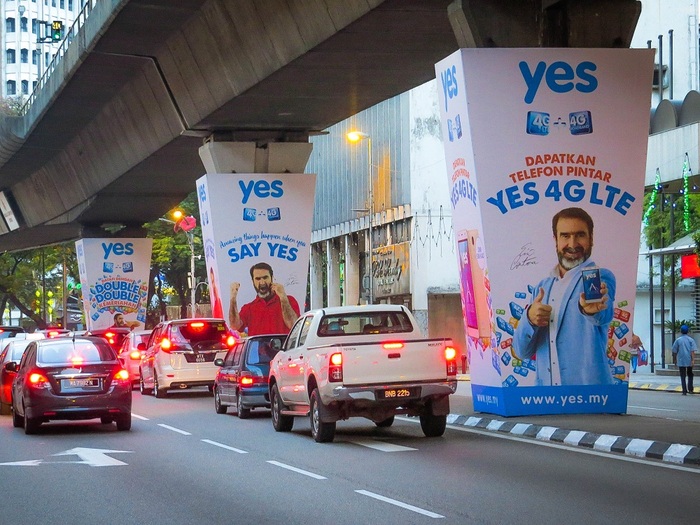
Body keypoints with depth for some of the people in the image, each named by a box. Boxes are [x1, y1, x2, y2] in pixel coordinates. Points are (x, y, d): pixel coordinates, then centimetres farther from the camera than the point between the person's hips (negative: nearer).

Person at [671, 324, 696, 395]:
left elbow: (674, 351, 4)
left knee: (683, 376, 2)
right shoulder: (691, 340, 1)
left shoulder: (678, 340, 1)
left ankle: (684, 391, -4)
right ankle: (690, 389, 10)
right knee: (690, 375, 18)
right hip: (689, 361, 1)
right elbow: (693, 351, -9)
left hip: (681, 362, -1)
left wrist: (675, 360, 16)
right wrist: (693, 360, -13)